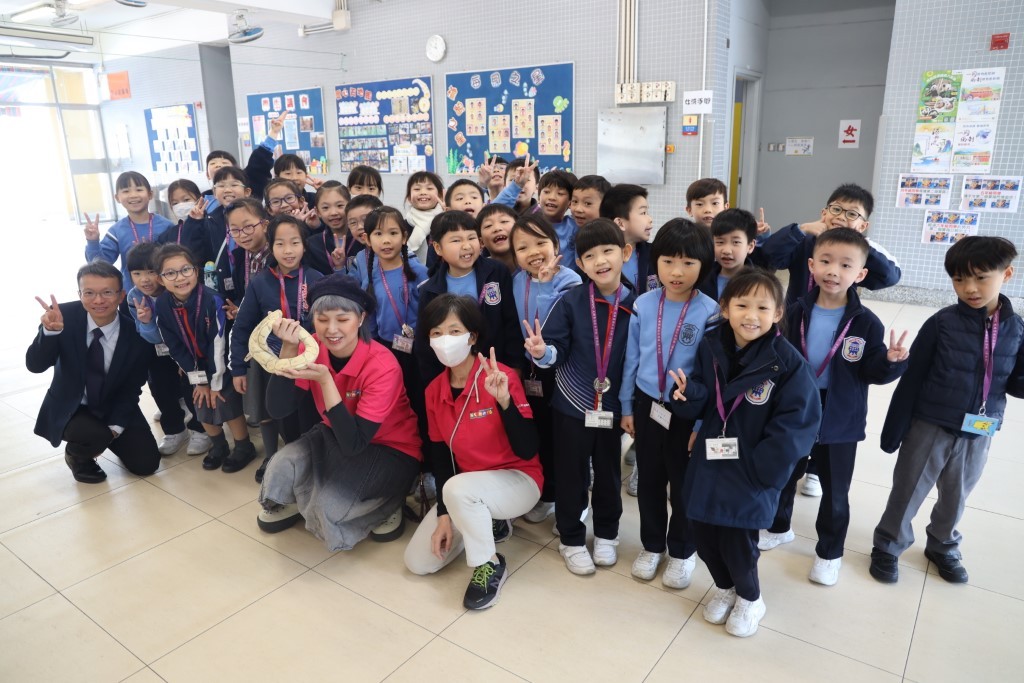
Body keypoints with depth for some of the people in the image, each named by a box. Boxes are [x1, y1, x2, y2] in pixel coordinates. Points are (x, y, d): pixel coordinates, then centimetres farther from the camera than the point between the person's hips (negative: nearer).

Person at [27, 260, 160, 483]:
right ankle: (76, 454, 5)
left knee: (146, 463, -9)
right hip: (70, 408, -1)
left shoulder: (136, 332, -17)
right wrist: (50, 330, -41)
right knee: (95, 436, -32)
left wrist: (115, 427, -16)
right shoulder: (64, 315, -19)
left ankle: (109, 437, 23)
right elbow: (35, 366, -24)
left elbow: (131, 388, -8)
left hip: (116, 407, 2)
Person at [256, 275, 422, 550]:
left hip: (391, 450, -5)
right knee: (282, 466, -21)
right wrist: (288, 350, -30)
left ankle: (385, 504, 4)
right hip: (334, 436, 5)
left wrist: (325, 380, -38)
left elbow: (354, 444, -30)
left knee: (329, 506, -27)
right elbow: (277, 410, -18)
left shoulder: (382, 366, -29)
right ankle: (295, 503, 13)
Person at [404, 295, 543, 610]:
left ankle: (490, 564, -10)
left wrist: (504, 400, -38)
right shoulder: (434, 391, -3)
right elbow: (441, 456, 3)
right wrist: (445, 514, -5)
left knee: (457, 488, -36)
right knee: (418, 561, -3)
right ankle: (485, 523, 19)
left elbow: (528, 451, -24)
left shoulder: (504, 377, -21)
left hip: (518, 480, -6)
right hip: (465, 487, 6)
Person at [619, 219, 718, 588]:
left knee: (683, 485, 15)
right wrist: (627, 406, 6)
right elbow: (631, 359, 3)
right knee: (649, 481, 17)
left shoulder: (710, 312, -15)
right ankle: (652, 545, 39)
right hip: (648, 406, 3)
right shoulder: (643, 305, -6)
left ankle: (682, 551, 37)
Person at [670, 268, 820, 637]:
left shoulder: (787, 362, -16)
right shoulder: (710, 346, -3)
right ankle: (724, 587, 44)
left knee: (737, 538, 5)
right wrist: (688, 393, -20)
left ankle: (750, 598, 37)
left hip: (752, 472, -4)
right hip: (709, 463, 4)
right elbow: (700, 403, 3)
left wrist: (760, 468, -19)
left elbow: (797, 422, -16)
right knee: (701, 530, 14)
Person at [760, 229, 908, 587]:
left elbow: (872, 372, -8)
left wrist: (891, 362, -27)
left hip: (840, 422, -1)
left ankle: (829, 552, 36)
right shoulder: (797, 313, -9)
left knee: (835, 492, 14)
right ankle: (778, 527, 46)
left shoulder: (866, 322, -12)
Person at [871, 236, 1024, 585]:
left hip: (978, 435, 3)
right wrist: (894, 430, -8)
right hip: (929, 428, -3)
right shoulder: (942, 323, -14)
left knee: (956, 495, 22)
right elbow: (911, 380, -10)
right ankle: (888, 546, 31)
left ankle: (943, 547, 45)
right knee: (907, 492, 11)